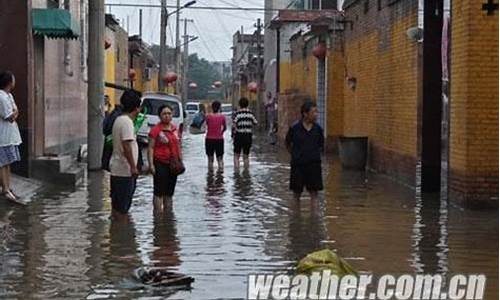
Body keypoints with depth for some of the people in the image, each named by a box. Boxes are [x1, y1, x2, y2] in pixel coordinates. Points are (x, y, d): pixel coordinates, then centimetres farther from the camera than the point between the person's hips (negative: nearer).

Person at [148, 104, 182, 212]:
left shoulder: (175, 129, 10)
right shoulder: (156, 130, -10)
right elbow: (150, 148, -11)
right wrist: (151, 164, -18)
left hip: (172, 164, 7)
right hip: (160, 163, -7)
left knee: (169, 191, 14)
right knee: (159, 191, -4)